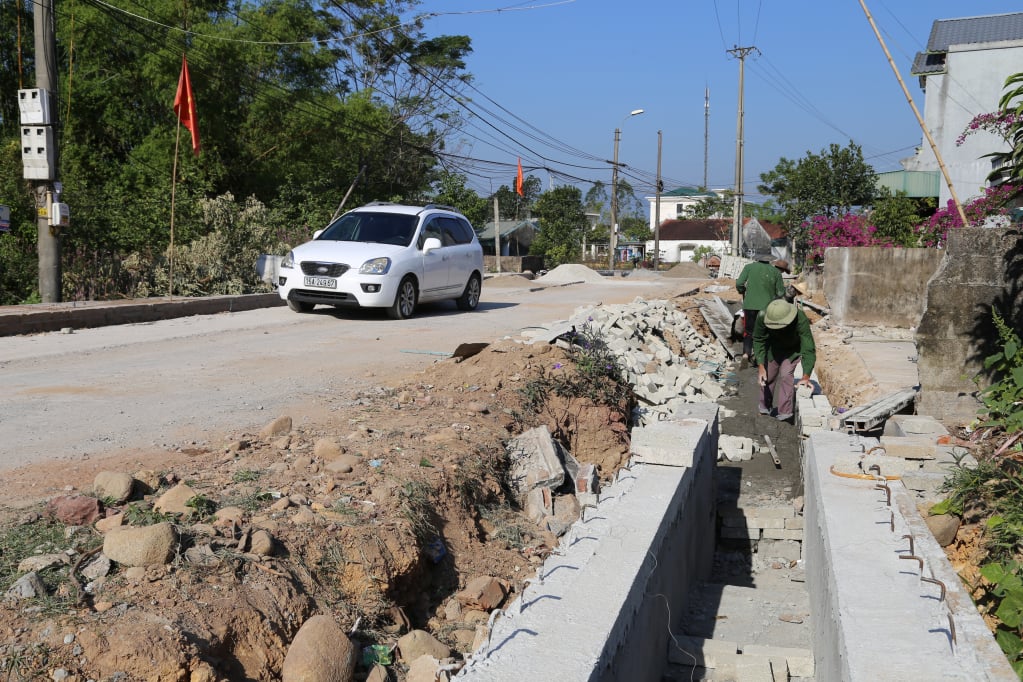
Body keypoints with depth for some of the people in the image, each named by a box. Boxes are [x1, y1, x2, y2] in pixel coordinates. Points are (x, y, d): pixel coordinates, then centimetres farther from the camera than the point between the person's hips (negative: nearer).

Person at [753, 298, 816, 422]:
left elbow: (808, 349, -41)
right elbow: (758, 340, -18)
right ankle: (765, 405, 32)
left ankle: (785, 412, -7)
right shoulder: (762, 317, -35)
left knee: (786, 374, -18)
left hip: (794, 348, -3)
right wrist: (760, 366, -26)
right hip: (774, 346, 3)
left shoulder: (801, 320, -42)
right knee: (767, 375, 6)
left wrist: (806, 376, -50)